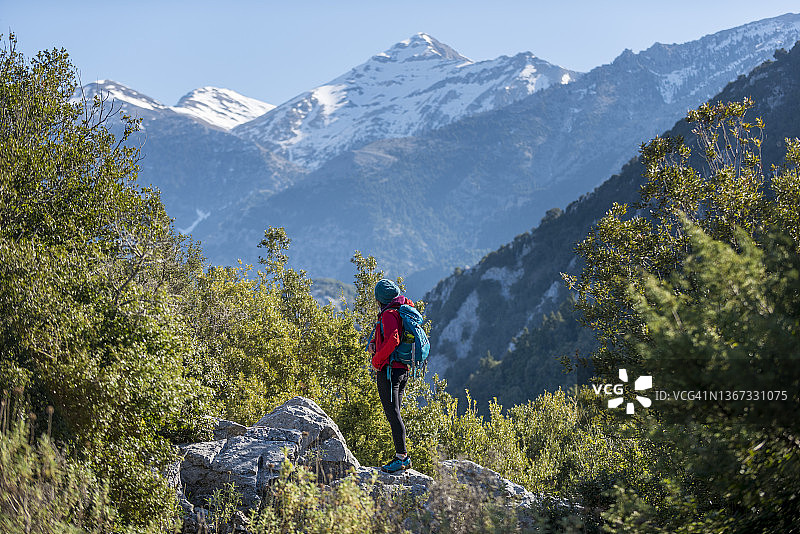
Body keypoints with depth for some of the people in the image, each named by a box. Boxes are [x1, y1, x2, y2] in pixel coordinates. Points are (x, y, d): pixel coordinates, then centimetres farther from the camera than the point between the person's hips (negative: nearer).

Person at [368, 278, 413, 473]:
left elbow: (393, 341, -26)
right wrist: (374, 342, 11)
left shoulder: (389, 314, -13)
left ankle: (402, 456, -11)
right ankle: (401, 456, 14)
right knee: (393, 413, 13)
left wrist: (376, 360, -16)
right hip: (403, 369, 10)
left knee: (392, 413, -9)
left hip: (388, 369, -10)